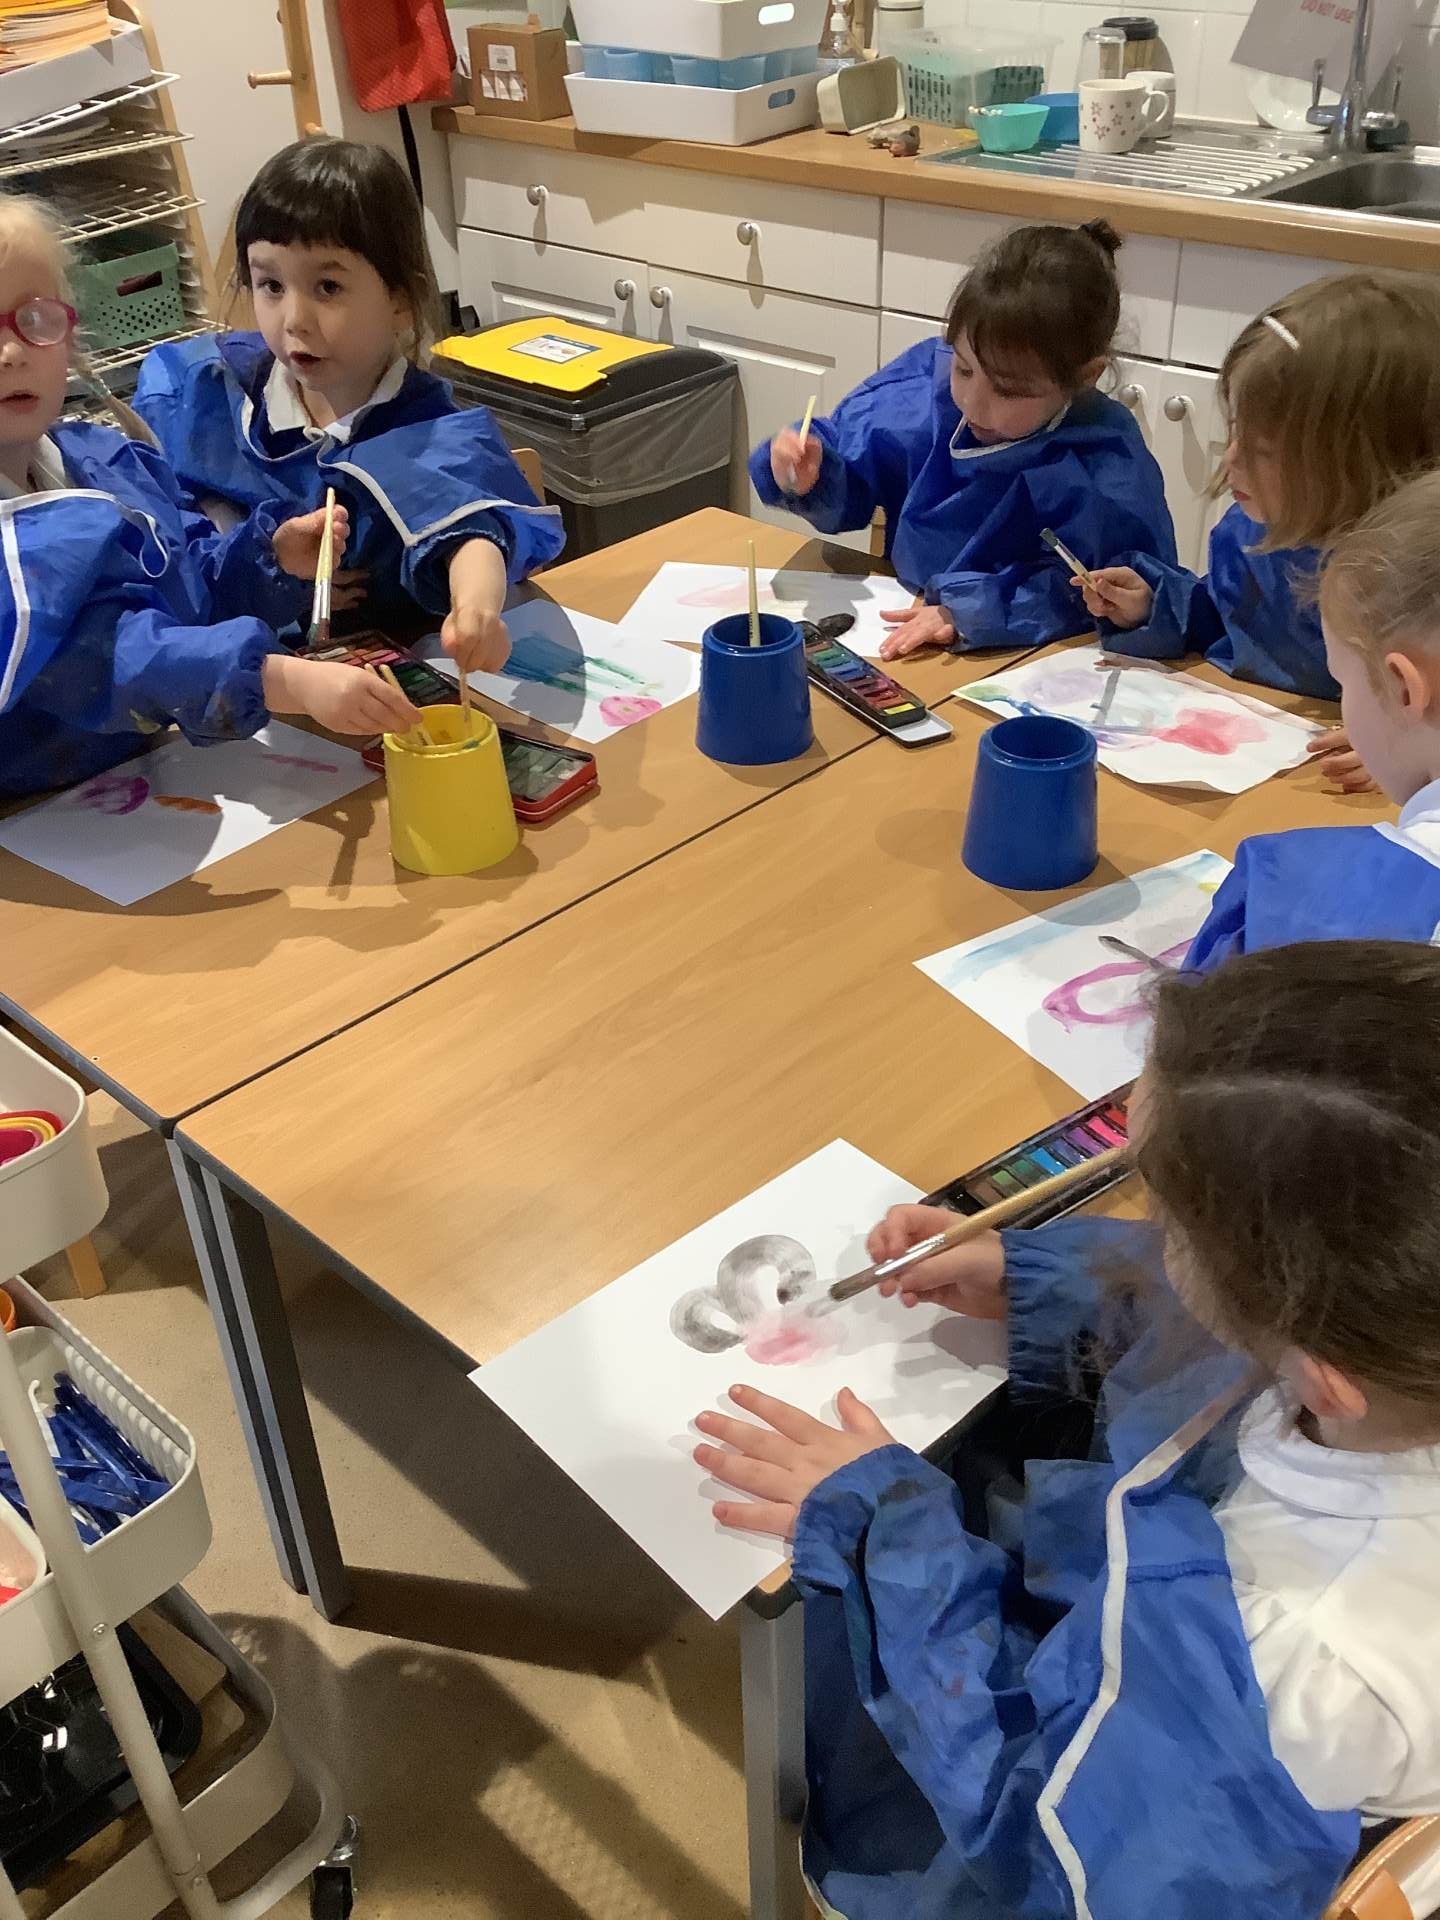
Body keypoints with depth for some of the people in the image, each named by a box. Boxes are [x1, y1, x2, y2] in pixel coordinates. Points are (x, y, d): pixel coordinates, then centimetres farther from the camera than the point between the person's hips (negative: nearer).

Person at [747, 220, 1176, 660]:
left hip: (1029, 677, -3)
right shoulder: (923, 382, -2)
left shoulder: (1106, 465, -15)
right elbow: (853, 480, 9)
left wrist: (969, 611, -27)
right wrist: (810, 479, -12)